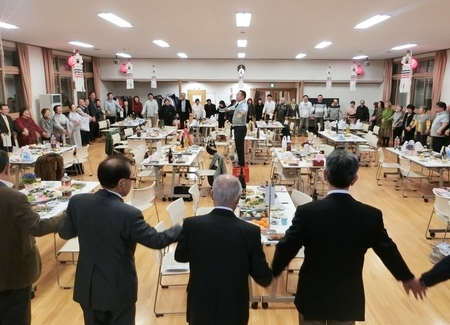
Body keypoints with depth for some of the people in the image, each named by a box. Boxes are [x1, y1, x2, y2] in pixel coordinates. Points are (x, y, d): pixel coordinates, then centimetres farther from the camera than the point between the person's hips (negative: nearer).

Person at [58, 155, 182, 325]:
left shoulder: (77, 202, -13)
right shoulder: (129, 214, -29)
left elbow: (65, 233, 4)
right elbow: (157, 240, -16)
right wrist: (183, 229, -1)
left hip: (88, 288, 5)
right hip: (118, 291, -5)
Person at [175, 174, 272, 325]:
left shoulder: (191, 224, -18)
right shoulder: (250, 231, -21)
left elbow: (180, 256, 1)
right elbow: (264, 278, -11)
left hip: (200, 307, 1)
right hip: (234, 310, -1)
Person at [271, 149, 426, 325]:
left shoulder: (307, 212, -22)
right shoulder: (372, 215, -15)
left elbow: (286, 249, -14)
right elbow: (388, 251, -1)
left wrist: (271, 274, 6)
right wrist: (408, 278, 19)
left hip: (312, 296, -2)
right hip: (348, 299, 2)